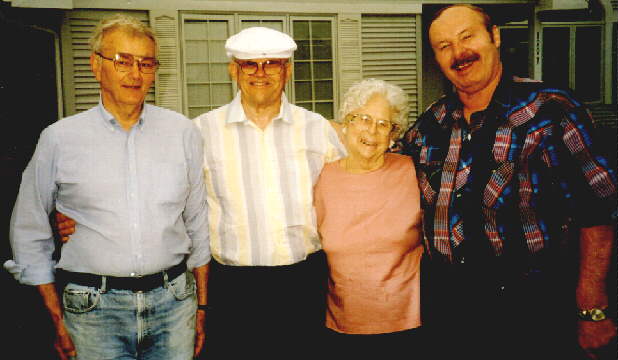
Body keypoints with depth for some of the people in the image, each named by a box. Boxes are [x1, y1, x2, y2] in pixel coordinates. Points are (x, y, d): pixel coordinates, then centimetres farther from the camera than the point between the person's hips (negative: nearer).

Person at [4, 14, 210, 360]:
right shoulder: (59, 138, -1)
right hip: (94, 309, -1)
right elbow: (29, 234, 7)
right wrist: (57, 319, 4)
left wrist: (202, 306, 9)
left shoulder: (183, 132, 2)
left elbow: (199, 224, 8)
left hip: (174, 302, 2)